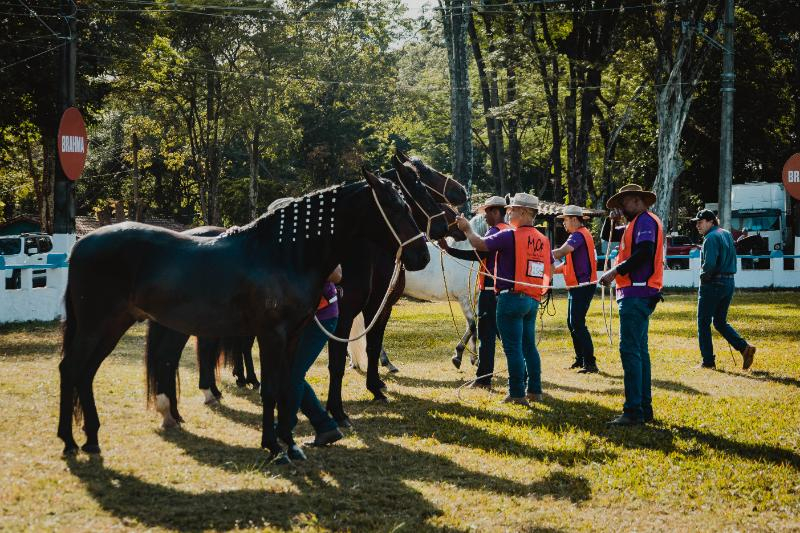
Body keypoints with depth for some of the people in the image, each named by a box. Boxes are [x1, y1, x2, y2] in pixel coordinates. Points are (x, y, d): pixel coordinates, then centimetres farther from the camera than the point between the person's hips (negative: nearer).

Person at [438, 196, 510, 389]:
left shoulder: (495, 231, -12)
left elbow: (477, 254, -21)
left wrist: (448, 249, -21)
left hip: (490, 290, -8)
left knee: (486, 335, -3)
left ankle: (483, 379, -2)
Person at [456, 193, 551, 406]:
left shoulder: (510, 236, -13)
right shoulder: (543, 240, 9)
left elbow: (480, 244, -12)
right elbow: (550, 270, 14)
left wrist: (467, 229, 4)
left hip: (511, 298, -7)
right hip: (533, 300, 7)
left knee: (513, 347, -3)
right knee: (529, 346, 15)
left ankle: (517, 394, -2)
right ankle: (535, 390, 18)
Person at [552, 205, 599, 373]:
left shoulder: (579, 235, -15)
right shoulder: (581, 234, 18)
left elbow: (561, 252, -31)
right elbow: (570, 262, 20)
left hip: (582, 285, -11)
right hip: (577, 286, 11)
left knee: (578, 324, -12)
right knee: (572, 323, 16)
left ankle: (590, 363, -13)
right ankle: (580, 359, 23)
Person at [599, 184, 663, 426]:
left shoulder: (645, 220, -8)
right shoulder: (637, 223, 24)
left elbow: (644, 253, -21)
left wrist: (615, 272, -17)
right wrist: (616, 221, 11)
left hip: (637, 294, -11)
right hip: (637, 295, 11)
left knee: (630, 350, -13)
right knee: (639, 351, 13)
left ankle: (634, 411, -16)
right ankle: (644, 408, 17)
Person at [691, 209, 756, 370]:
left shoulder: (711, 238, -15)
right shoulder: (727, 234, 13)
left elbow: (710, 264, -25)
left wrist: (703, 276, -8)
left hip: (712, 284, -9)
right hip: (729, 282, 9)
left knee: (703, 323, 3)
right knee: (720, 322, 16)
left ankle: (708, 361, 4)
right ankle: (744, 347, -2)